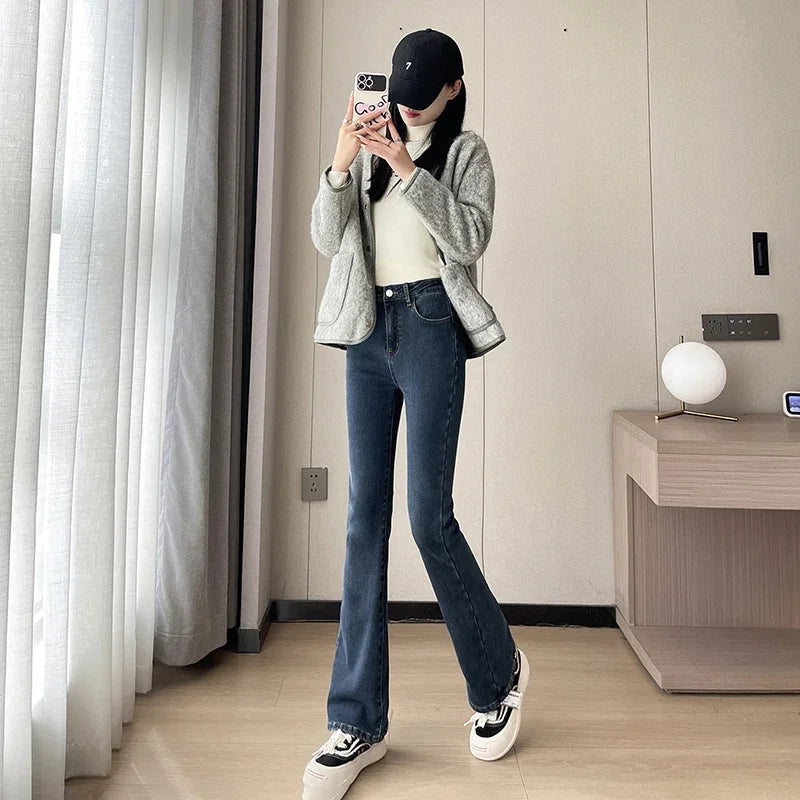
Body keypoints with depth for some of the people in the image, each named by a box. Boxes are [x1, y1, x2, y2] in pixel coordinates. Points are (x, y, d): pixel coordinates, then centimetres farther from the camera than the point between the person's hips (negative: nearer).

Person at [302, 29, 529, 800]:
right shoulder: (373, 144, 19)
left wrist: (407, 168, -15)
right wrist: (339, 165, -7)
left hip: (428, 326, -4)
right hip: (367, 332, 4)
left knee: (429, 515, -8)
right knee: (364, 518, -1)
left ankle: (499, 671, 19)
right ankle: (358, 721, 6)